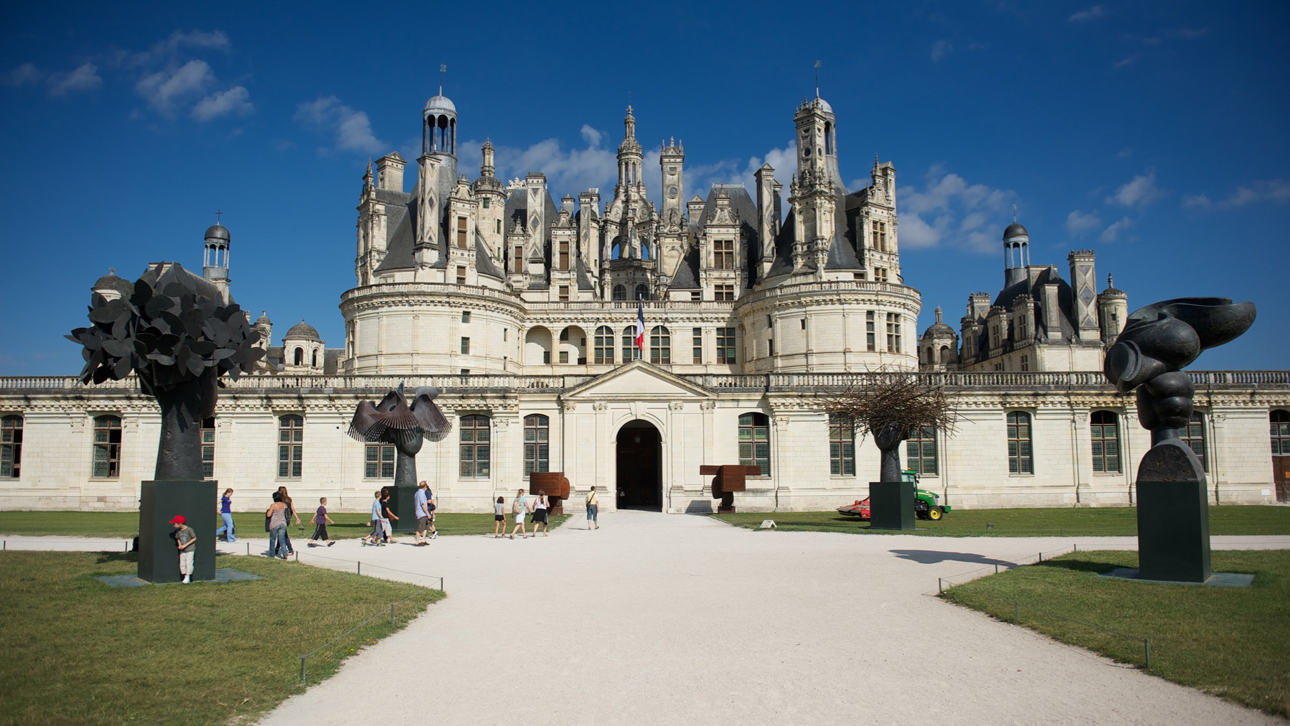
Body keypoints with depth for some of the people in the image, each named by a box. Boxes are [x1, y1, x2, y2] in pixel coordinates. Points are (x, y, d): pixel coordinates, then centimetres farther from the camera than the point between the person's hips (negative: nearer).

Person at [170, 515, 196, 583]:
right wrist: (179, 545, -5)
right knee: (182, 564, 5)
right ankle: (185, 577, 13)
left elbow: (194, 538, -11)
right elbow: (178, 539, 15)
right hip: (182, 550, 6)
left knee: (189, 563, -6)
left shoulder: (189, 529, -16)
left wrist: (185, 545, -15)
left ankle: (188, 577, 2)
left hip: (190, 550, -6)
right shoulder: (178, 531, 1)